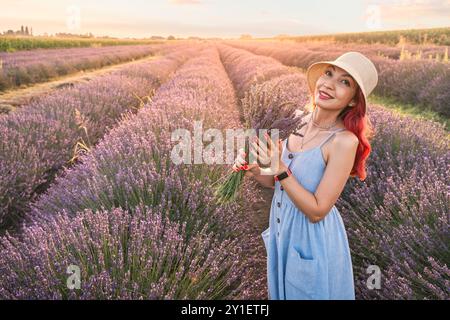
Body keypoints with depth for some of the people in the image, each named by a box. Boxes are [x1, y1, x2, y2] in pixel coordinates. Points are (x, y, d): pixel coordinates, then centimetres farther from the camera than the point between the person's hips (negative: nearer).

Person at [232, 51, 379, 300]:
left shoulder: (344, 141, -25)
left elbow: (317, 211, -23)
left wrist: (279, 169, -30)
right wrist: (253, 170, -12)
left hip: (314, 243, -6)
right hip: (282, 232, 7)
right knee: (282, 292, 27)